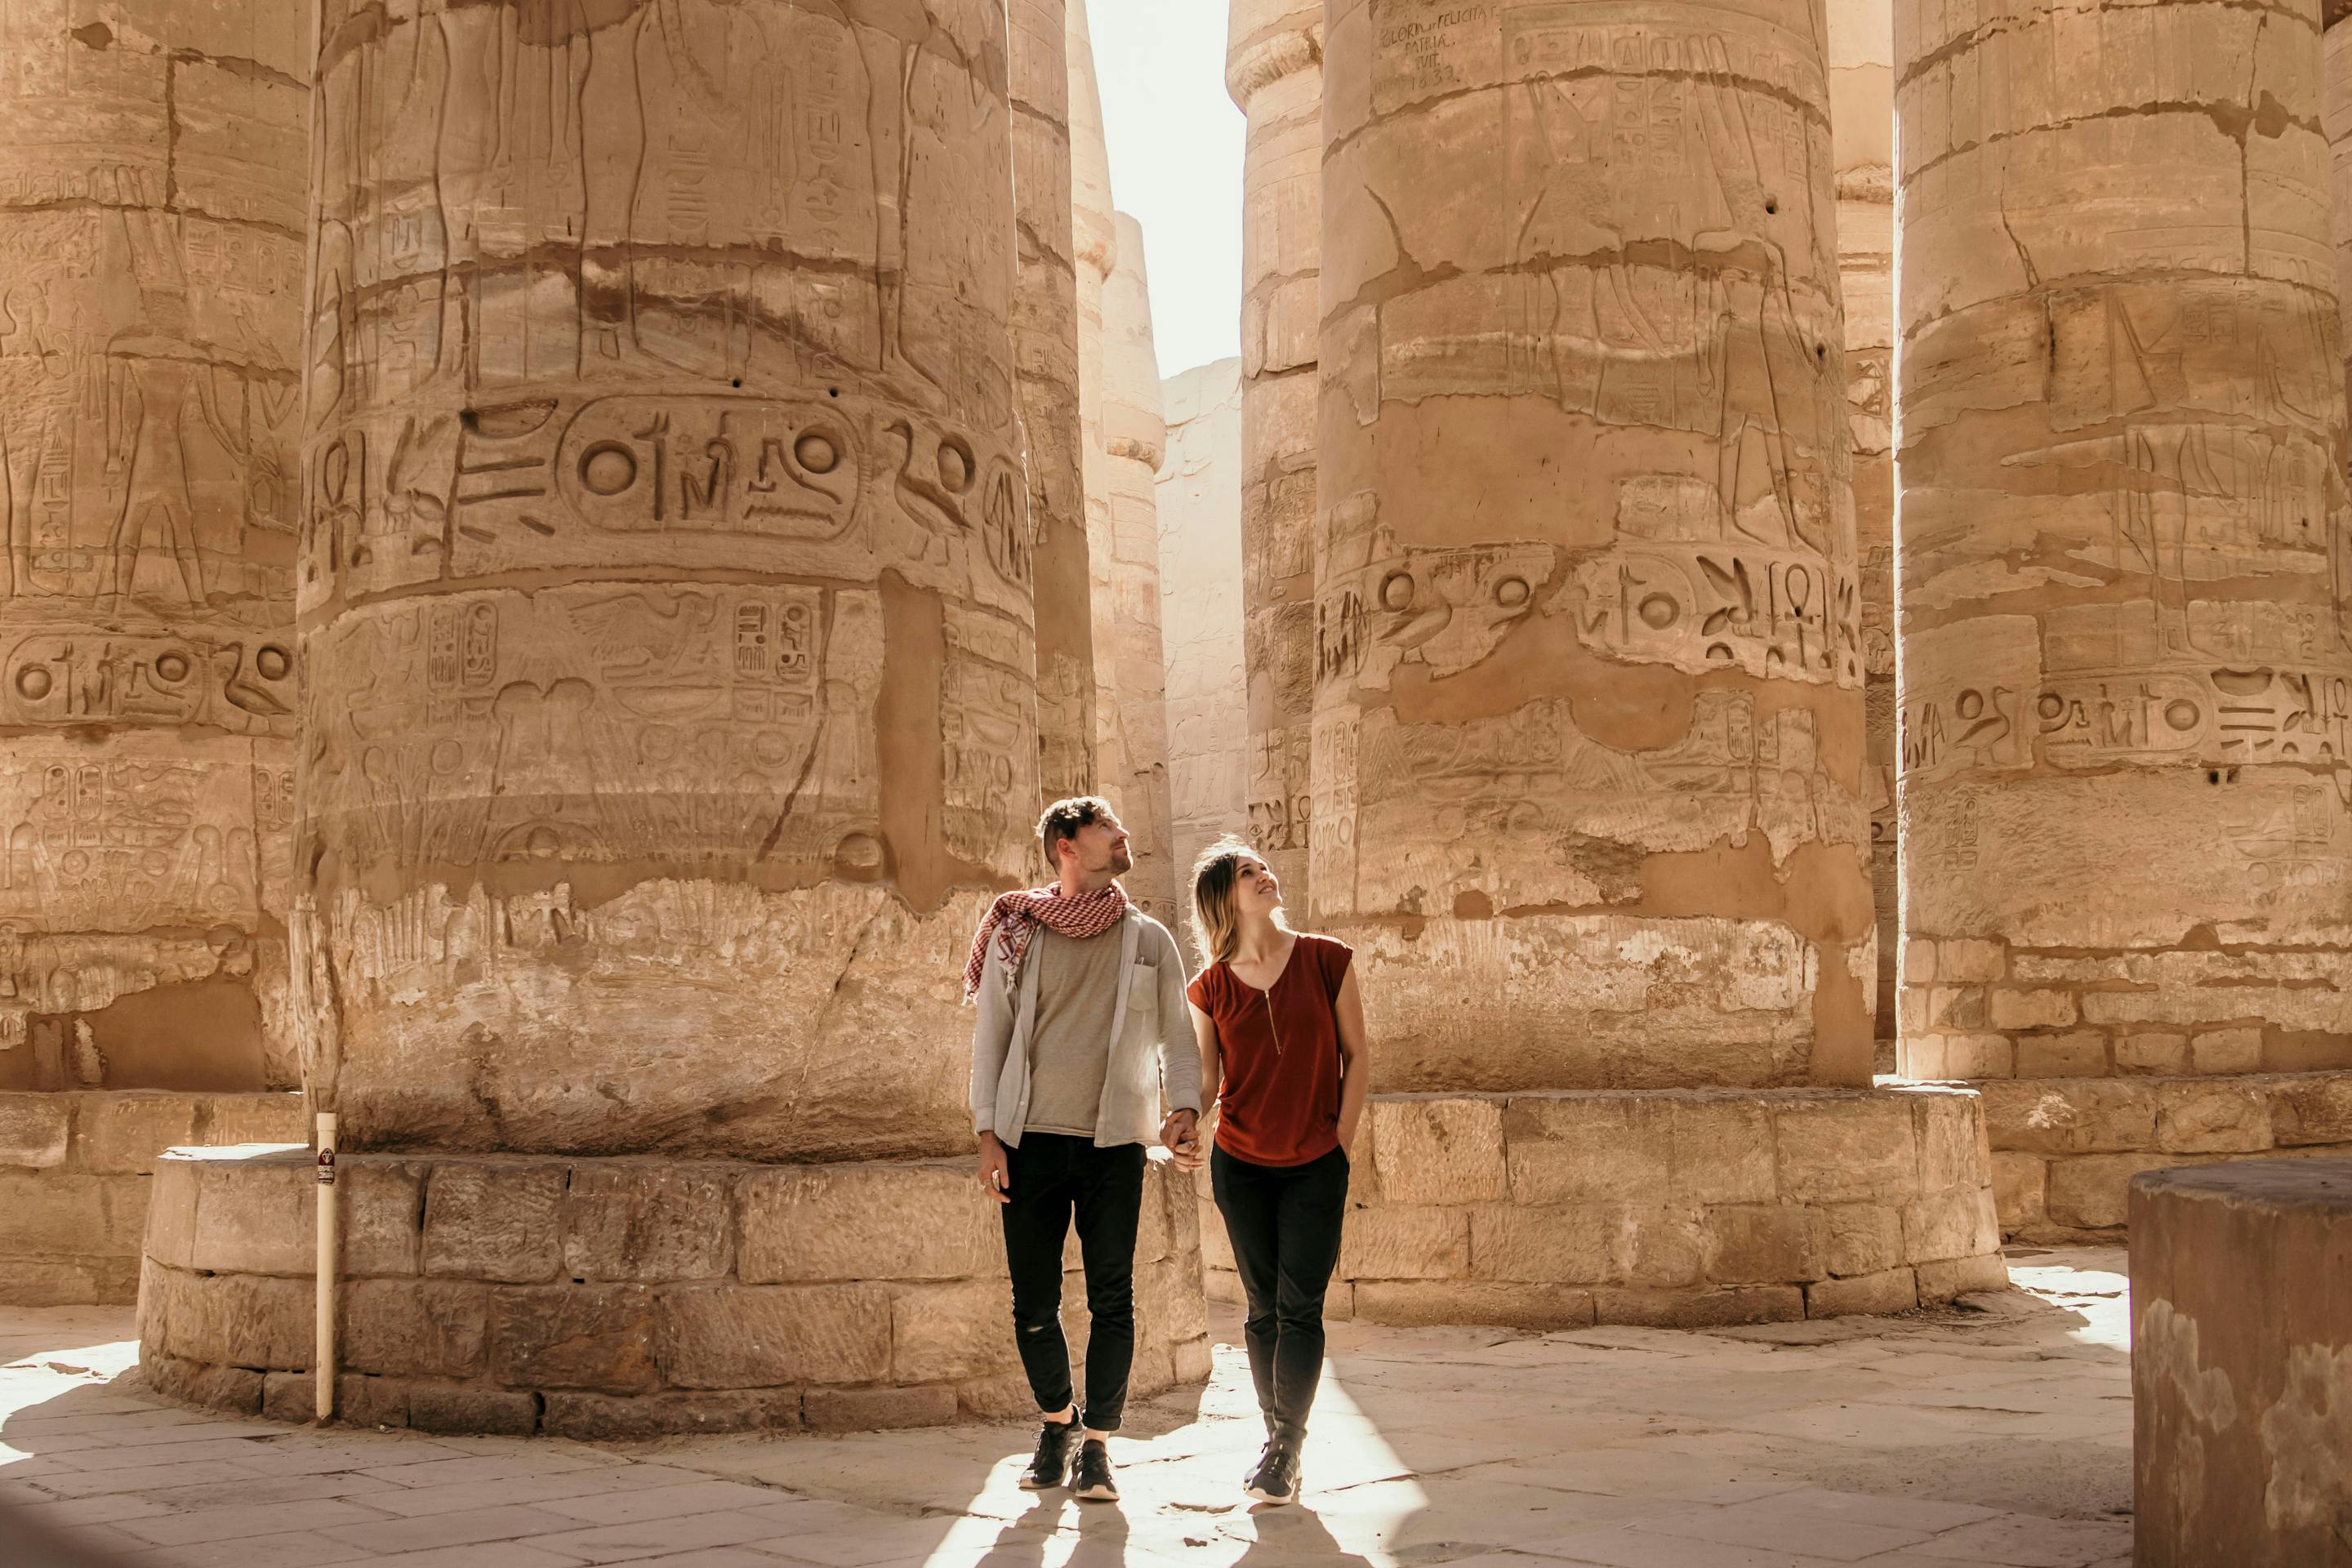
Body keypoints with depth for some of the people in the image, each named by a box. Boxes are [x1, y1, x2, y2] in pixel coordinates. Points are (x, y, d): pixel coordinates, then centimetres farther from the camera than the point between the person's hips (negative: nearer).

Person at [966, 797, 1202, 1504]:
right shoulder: (1017, 935, 4)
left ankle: (1096, 1445, 8)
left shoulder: (1149, 940, 8)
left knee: (1112, 1302, -3)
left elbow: (1176, 1035, 10)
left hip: (1114, 1144, 0)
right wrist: (988, 1135, -2)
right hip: (1032, 1140, 0)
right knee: (1033, 1303, 5)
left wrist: (1185, 1104, -9)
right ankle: (1058, 1419, 28)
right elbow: (990, 1035, 6)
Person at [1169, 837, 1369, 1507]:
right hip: (1241, 1166, 1)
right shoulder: (1210, 987, 0)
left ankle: (1285, 1450, 2)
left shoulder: (1325, 960, -3)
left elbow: (1356, 1054, 1)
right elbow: (1207, 1076, 0)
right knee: (1263, 1308, 8)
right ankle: (1279, 1437, 20)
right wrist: (1184, 1125, -20)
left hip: (1316, 1168, -1)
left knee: (1299, 1308, -6)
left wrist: (1342, 1142, -4)